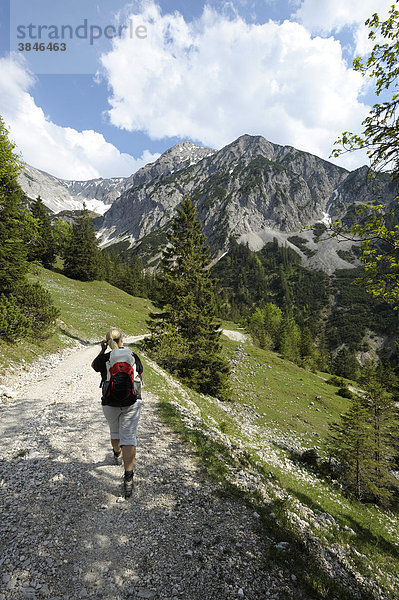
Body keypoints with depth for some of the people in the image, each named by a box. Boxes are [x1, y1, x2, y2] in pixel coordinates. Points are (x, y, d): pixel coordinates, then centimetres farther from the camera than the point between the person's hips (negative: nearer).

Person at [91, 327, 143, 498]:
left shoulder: (104, 358, -6)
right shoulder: (134, 356, -2)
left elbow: (94, 366, 19)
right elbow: (141, 377, 14)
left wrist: (102, 351, 10)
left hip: (110, 403, 1)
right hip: (132, 402, -1)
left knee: (115, 431, 26)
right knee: (128, 437, 0)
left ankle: (117, 455, 52)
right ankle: (128, 479, -6)